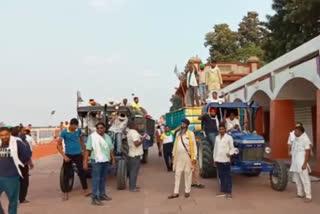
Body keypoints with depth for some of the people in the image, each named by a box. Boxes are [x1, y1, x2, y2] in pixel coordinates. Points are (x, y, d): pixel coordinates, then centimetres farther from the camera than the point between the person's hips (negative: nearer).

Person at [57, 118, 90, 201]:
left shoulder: (78, 131, -2)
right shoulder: (64, 132, -10)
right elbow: (59, 145, -9)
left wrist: (83, 150, 12)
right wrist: (64, 156, -14)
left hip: (78, 154, 1)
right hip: (68, 155, -1)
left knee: (81, 172, -2)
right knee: (66, 173, 5)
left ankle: (85, 190, 5)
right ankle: (65, 193, 14)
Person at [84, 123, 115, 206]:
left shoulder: (107, 137, 11)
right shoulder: (92, 136, -8)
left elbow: (111, 149, 19)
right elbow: (88, 150, -11)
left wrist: (113, 159, 17)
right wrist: (85, 162, -15)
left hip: (106, 161, 6)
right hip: (97, 161, -6)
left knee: (103, 178, 14)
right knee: (96, 179, -4)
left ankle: (102, 194, 26)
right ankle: (95, 198, 0)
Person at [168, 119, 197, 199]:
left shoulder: (191, 134, -3)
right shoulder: (178, 133, 11)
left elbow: (194, 146, -6)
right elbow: (175, 145, 14)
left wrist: (194, 157, -11)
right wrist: (174, 155, 11)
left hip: (187, 156, -4)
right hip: (179, 156, 4)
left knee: (188, 173, 4)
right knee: (177, 174, 3)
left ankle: (187, 191, 15)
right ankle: (176, 192, 7)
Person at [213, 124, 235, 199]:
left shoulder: (229, 138, -3)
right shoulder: (217, 138, 11)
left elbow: (232, 148, -2)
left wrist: (230, 154, -22)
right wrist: (214, 159, 13)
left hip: (226, 160, -5)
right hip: (218, 160, 5)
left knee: (228, 176, -1)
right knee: (221, 176, 11)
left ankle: (229, 192, 3)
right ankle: (223, 191, 19)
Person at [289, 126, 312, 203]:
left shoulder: (305, 139, -13)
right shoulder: (296, 139, 12)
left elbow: (308, 152, -16)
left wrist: (305, 164, -20)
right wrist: (291, 161, 18)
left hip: (301, 163, -9)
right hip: (295, 163, 9)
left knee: (305, 180, -7)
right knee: (297, 179, 14)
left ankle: (308, 196, -3)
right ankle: (300, 194, 25)